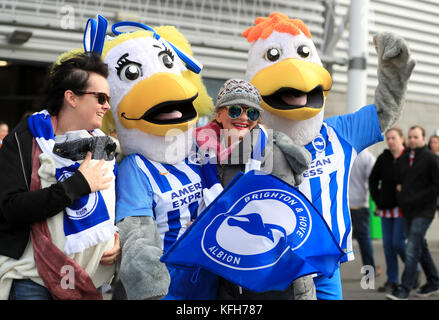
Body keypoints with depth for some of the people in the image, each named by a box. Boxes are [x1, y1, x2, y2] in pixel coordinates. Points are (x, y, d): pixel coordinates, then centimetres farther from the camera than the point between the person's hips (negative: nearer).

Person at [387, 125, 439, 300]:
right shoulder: (402, 159, 11)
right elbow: (398, 180, 25)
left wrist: (416, 199, -15)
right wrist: (400, 196, 5)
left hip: (423, 210, -7)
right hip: (407, 210, 7)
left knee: (412, 248, -12)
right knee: (420, 246, 15)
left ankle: (404, 289, -12)